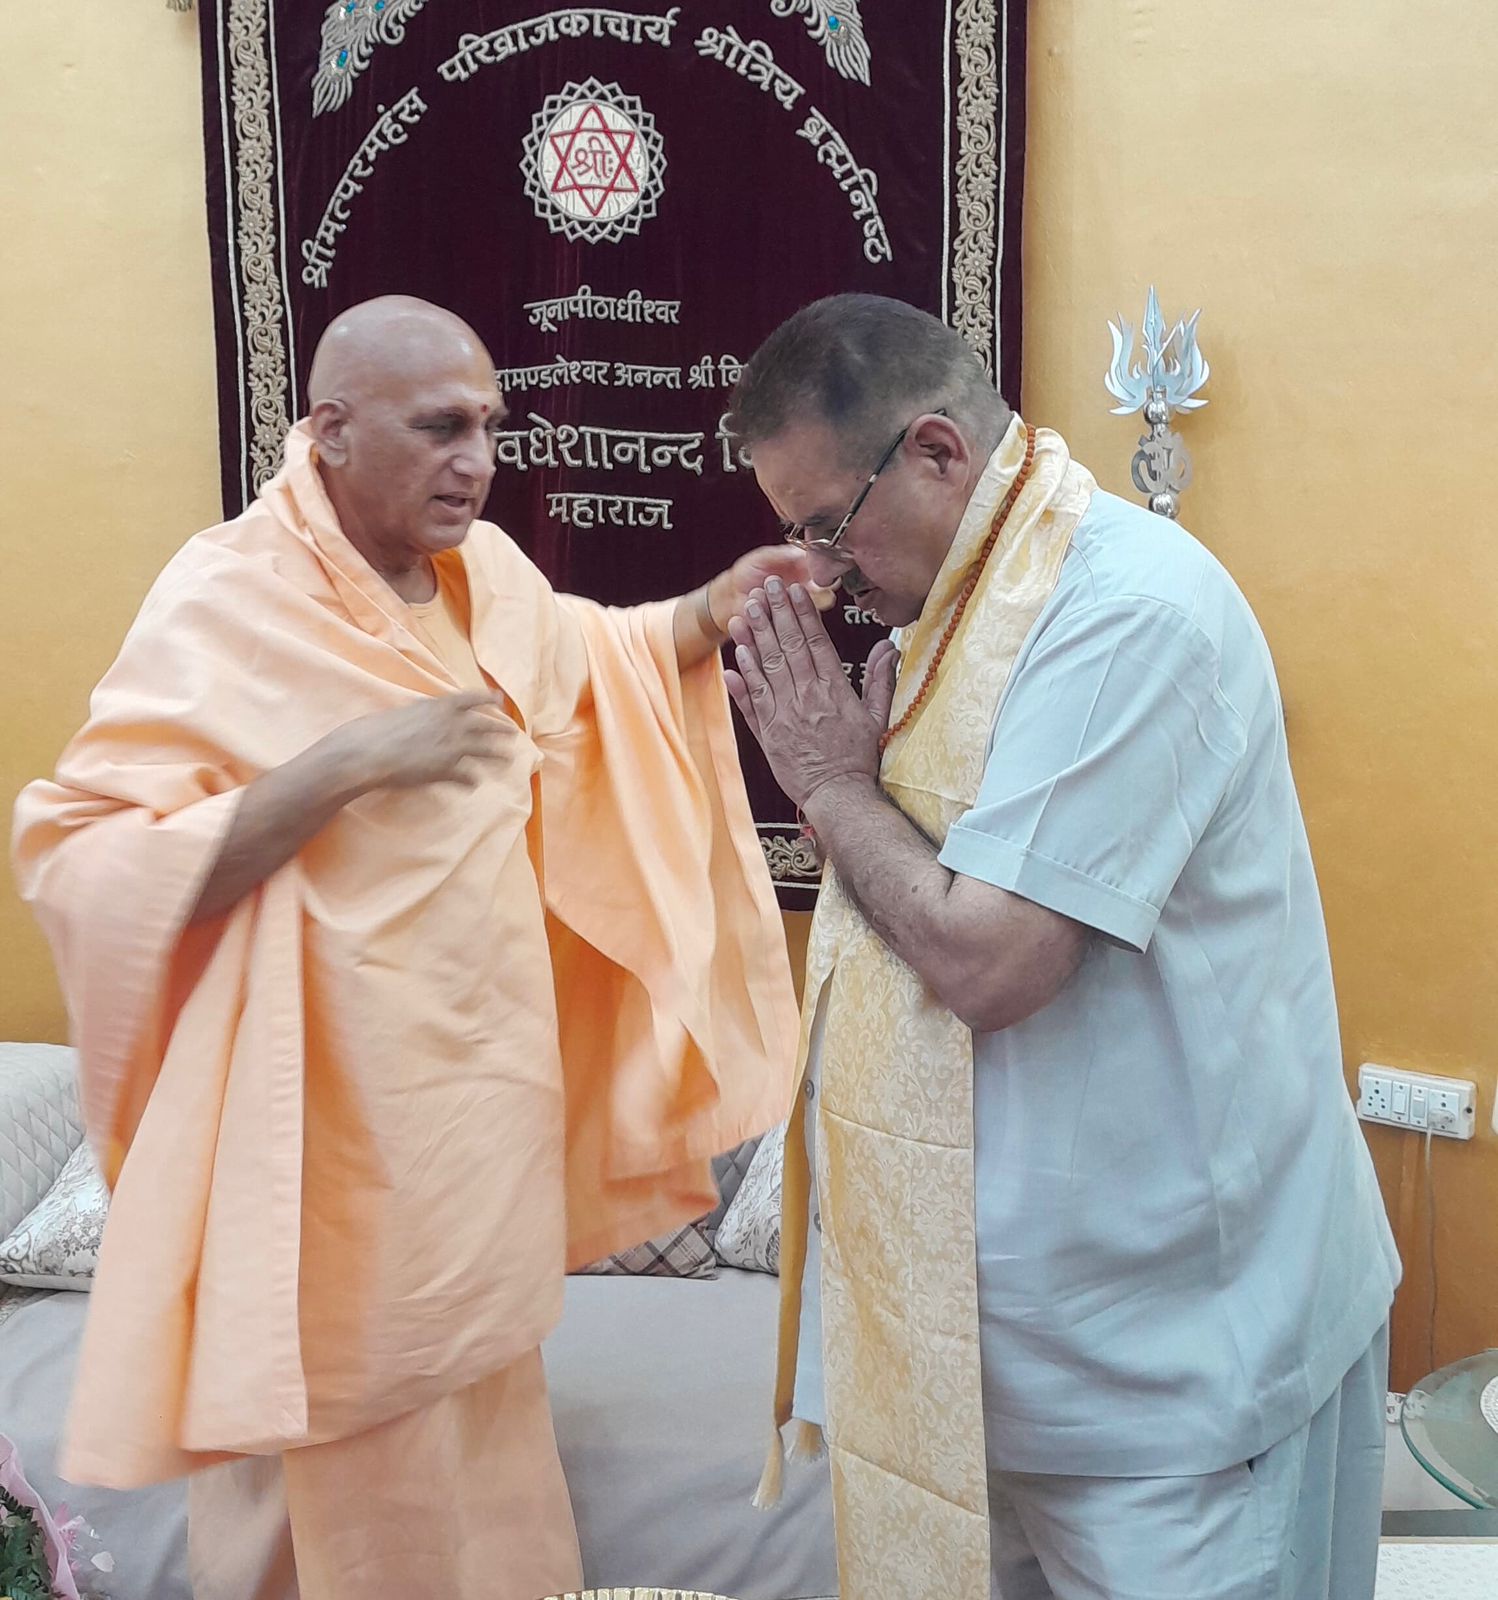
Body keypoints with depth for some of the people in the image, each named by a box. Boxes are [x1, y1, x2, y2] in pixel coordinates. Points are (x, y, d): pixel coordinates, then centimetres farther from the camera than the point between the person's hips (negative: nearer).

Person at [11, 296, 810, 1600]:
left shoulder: (484, 570, 1)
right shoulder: (226, 604, -20)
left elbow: (588, 662, 21)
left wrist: (713, 610, 2)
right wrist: (348, 763, -33)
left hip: (482, 1080, 7)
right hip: (337, 1125, -7)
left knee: (473, 1385, 26)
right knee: (344, 1449, 12)